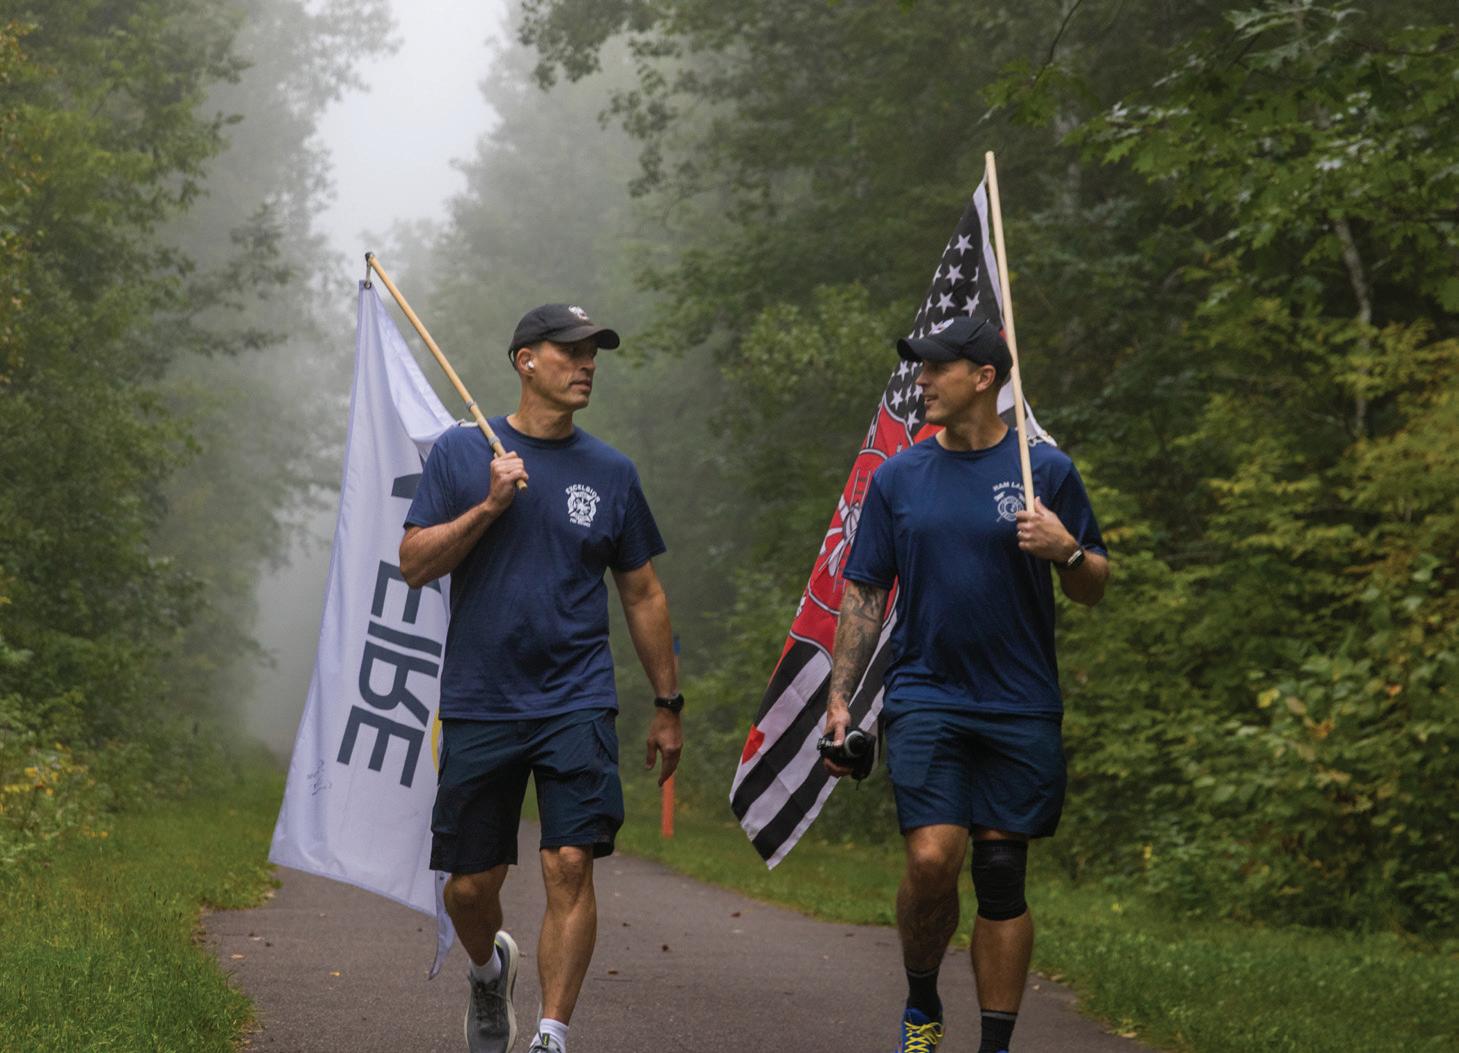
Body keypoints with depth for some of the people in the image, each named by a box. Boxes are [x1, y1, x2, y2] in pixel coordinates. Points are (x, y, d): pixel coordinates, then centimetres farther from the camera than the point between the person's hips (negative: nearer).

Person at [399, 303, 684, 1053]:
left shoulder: (610, 472, 7)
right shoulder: (461, 453, 3)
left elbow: (643, 594, 14)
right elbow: (414, 565, -2)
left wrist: (667, 704, 13)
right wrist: (490, 506, -15)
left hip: (577, 704, 0)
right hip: (479, 704, 0)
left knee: (570, 866, -14)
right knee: (471, 886, 5)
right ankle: (489, 969, 38)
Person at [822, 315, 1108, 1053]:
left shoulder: (1045, 470, 2)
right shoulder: (897, 477, 7)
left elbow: (1092, 590, 5)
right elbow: (864, 595, 10)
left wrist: (1066, 551, -17)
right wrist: (840, 696, 4)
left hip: (1020, 707, 0)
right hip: (925, 699, 0)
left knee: (1002, 880, 3)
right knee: (932, 860, -14)